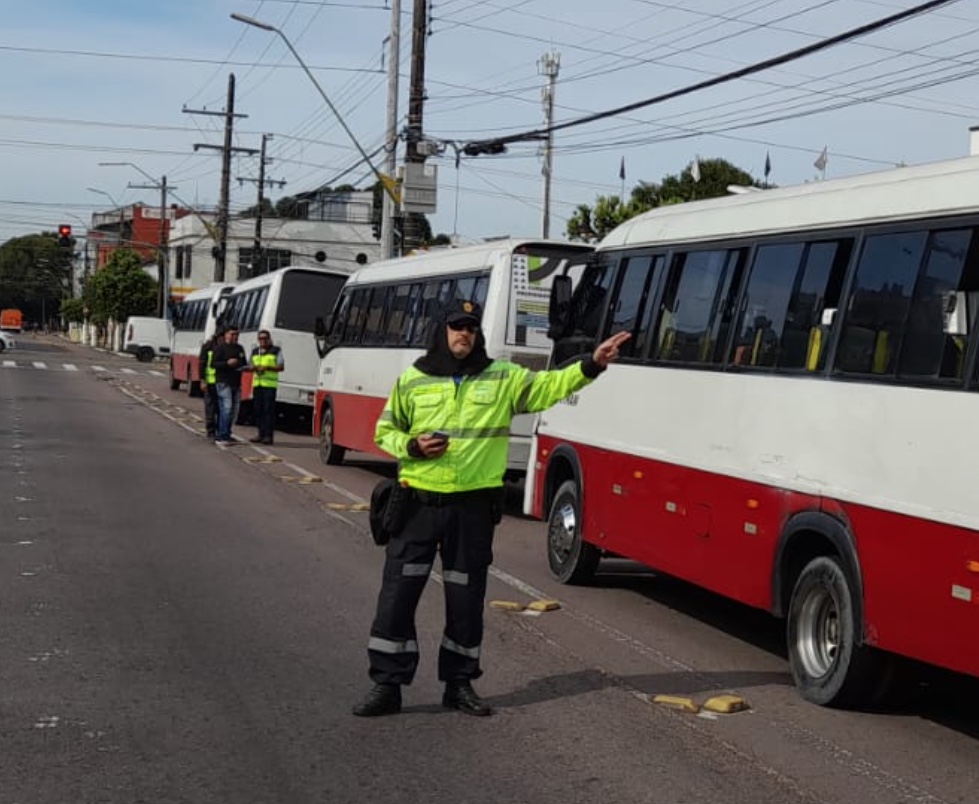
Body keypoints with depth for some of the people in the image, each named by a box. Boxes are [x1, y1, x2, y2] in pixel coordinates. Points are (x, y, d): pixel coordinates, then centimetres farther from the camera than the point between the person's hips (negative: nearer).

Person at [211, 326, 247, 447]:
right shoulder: (220, 347, -3)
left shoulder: (240, 348, 19)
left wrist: (244, 367, 5)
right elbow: (214, 363, -9)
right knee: (226, 408, -15)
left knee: (234, 411, 7)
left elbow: (244, 363, 28)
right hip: (224, 382, -8)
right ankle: (222, 437, -15)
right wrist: (227, 363, -22)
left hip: (236, 383, 8)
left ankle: (226, 435, 15)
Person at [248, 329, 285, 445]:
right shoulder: (255, 351, 19)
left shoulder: (276, 351, 3)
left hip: (270, 384, -5)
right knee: (258, 410, 4)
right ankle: (261, 434, 10)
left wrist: (267, 367, -15)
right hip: (257, 384, 5)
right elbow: (250, 366, 23)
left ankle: (268, 435, -10)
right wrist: (254, 367, -1)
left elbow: (281, 367, -2)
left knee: (268, 410, -9)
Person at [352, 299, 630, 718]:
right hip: (419, 501, -1)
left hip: (473, 506, 1)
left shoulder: (503, 378, 4)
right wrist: (412, 446, -10)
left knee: (467, 598, 9)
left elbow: (550, 385, -5)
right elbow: (385, 431, 10)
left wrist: (591, 366, -19)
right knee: (398, 594, -2)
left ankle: (459, 683, 23)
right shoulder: (413, 380, 3)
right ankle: (387, 685, 8)